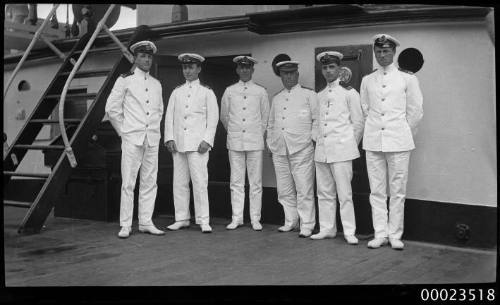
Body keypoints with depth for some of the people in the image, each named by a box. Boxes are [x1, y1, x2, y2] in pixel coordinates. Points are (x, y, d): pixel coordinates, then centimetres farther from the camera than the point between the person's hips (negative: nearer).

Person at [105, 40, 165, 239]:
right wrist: (123, 131, 2)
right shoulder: (125, 80, 0)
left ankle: (146, 222, 12)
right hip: (132, 138, -4)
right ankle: (125, 225, 2)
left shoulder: (156, 84, 14)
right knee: (128, 183, -4)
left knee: (149, 182, 5)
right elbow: (111, 108, 2)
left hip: (152, 140, 5)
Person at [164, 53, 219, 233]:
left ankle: (203, 220, -2)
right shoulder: (176, 92, 17)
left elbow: (213, 118, 3)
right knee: (179, 183, 4)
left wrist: (207, 140, -8)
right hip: (178, 144, 4)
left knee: (200, 182, -8)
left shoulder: (207, 92, 8)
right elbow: (169, 116, 14)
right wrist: (169, 138, 2)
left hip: (198, 144, -3)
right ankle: (181, 219, 13)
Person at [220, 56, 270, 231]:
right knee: (236, 182, 3)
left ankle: (255, 219, 7)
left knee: (255, 182, 0)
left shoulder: (260, 91, 6)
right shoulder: (229, 91, 8)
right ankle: (237, 218, 10)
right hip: (235, 141, 1)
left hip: (255, 141, -1)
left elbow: (265, 117, 13)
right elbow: (223, 116, 17)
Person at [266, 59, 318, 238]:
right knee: (284, 190, 8)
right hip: (279, 150, 5)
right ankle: (290, 222, 20)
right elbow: (271, 124, 25)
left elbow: (317, 119, 3)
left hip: (301, 149, -5)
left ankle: (307, 226, 1)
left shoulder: (309, 95, 7)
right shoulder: (276, 98, 21)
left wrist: (313, 138, -6)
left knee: (304, 189, -6)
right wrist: (271, 143, 17)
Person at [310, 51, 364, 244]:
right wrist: (320, 141, 13)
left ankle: (349, 232, 2)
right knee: (324, 193, 8)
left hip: (341, 150, -5)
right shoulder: (319, 96, 16)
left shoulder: (349, 92, 1)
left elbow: (358, 122, 2)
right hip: (321, 150, 5)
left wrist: (350, 145, 4)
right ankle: (327, 229, 17)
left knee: (344, 193, -5)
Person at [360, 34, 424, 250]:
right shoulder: (367, 81, 11)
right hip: (373, 141, 2)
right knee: (377, 191, 2)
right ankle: (380, 234, 10)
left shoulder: (407, 79, 5)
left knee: (398, 191, 0)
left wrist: (404, 134, 10)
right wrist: (375, 128, 14)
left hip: (398, 142, -2)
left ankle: (395, 235, 9)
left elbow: (416, 111, 8)